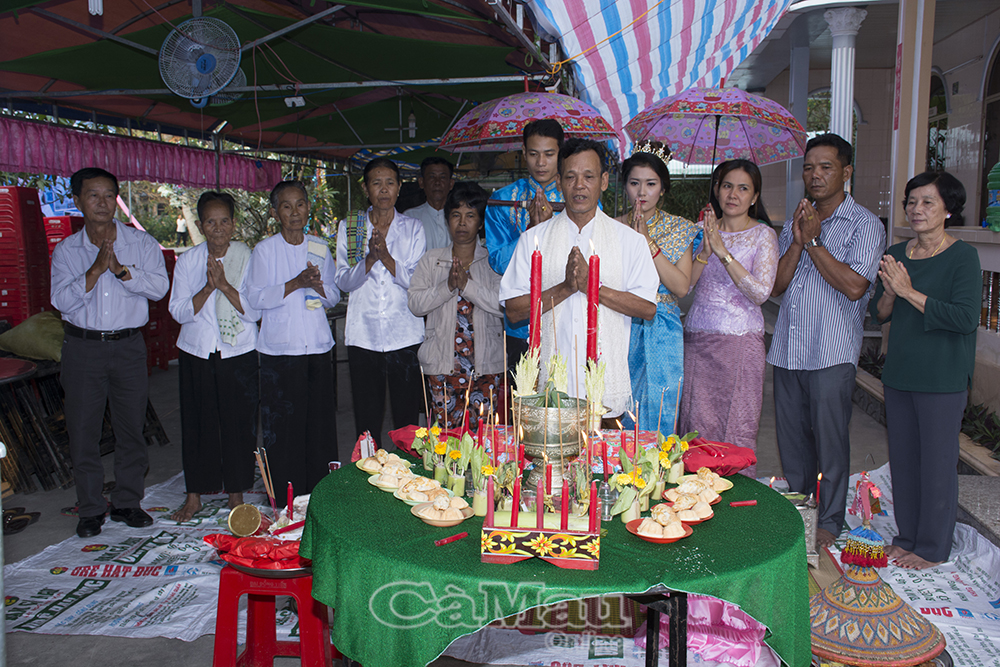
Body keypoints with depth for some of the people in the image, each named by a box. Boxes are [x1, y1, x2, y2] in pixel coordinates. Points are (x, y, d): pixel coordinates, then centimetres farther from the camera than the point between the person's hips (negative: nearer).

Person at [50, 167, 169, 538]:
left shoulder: (142, 243, 3)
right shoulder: (66, 250, 5)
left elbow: (159, 287, -10)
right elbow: (62, 300, -7)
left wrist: (120, 269, -21)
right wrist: (96, 268, -16)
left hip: (128, 345, 0)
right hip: (83, 349, 1)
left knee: (131, 427, 6)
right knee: (83, 430, 4)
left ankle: (127, 503, 21)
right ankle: (91, 510, 18)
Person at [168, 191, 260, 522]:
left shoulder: (248, 259, -2)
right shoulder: (187, 261, 3)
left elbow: (255, 311, -8)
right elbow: (179, 312, -3)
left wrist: (224, 285, -20)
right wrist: (208, 287, -18)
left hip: (239, 355, -1)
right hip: (196, 354, 2)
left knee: (239, 424, 3)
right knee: (197, 424, 6)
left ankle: (236, 495, 19)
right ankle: (194, 496, 21)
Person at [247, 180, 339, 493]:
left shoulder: (320, 248, 11)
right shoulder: (265, 249, 1)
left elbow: (334, 297, 13)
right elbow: (256, 297, -6)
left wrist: (317, 285, -9)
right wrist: (295, 283, -16)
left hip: (318, 345, 3)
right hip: (280, 347, -3)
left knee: (320, 421, 4)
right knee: (283, 424, -1)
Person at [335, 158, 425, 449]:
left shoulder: (412, 227, 7)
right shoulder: (349, 227, 9)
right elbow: (344, 281, 2)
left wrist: (386, 257, -16)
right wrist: (370, 259, -16)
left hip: (405, 335, 0)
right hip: (363, 335, 1)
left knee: (407, 421, 3)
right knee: (367, 423, 3)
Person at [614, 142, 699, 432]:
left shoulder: (679, 228, 3)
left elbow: (681, 287, -8)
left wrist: (648, 242, -13)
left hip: (662, 334, 0)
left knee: (660, 416, 2)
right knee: (618, 413, 5)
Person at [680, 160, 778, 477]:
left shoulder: (763, 235, 1)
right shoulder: (704, 230, 10)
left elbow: (760, 292, -12)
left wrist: (723, 252, -17)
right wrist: (705, 251, -14)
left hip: (740, 340, -3)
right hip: (697, 337, 3)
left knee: (738, 429, 0)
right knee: (697, 425, 5)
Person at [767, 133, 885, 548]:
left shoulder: (864, 225, -3)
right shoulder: (795, 222, 15)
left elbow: (854, 286, -16)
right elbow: (777, 285, 7)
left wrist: (814, 241, -12)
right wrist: (797, 242, -6)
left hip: (831, 352, -5)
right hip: (788, 349, 6)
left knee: (829, 437, 1)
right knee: (791, 435, 12)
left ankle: (830, 520, 16)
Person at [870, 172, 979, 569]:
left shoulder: (963, 256, -10)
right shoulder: (896, 255, 7)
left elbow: (965, 318, -21)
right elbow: (879, 314, 9)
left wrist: (909, 291, -21)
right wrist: (889, 292, -12)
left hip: (942, 378, -6)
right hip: (899, 372, 6)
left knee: (937, 462, 4)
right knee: (902, 458, 14)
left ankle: (934, 548, 20)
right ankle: (908, 535, 30)